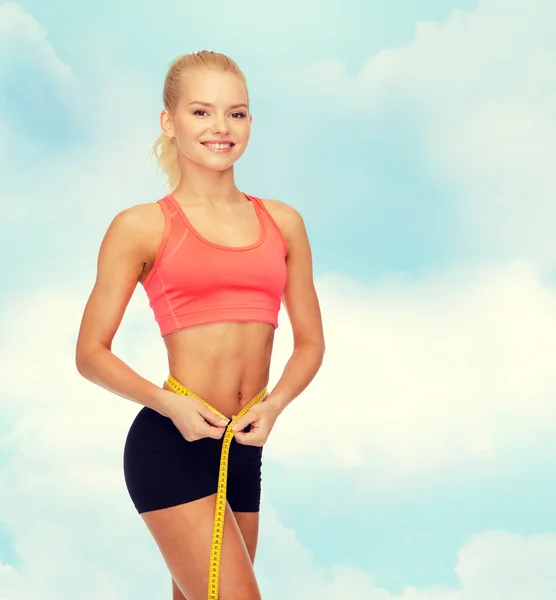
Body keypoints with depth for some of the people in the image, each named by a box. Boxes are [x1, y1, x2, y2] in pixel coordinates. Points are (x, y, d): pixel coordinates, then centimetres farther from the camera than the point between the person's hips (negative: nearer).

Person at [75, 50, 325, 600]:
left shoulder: (282, 223, 11)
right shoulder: (141, 228, -1)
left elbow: (310, 341, 14)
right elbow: (91, 353, 0)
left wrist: (274, 403, -5)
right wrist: (166, 402, -16)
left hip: (244, 450, 5)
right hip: (171, 446, -5)